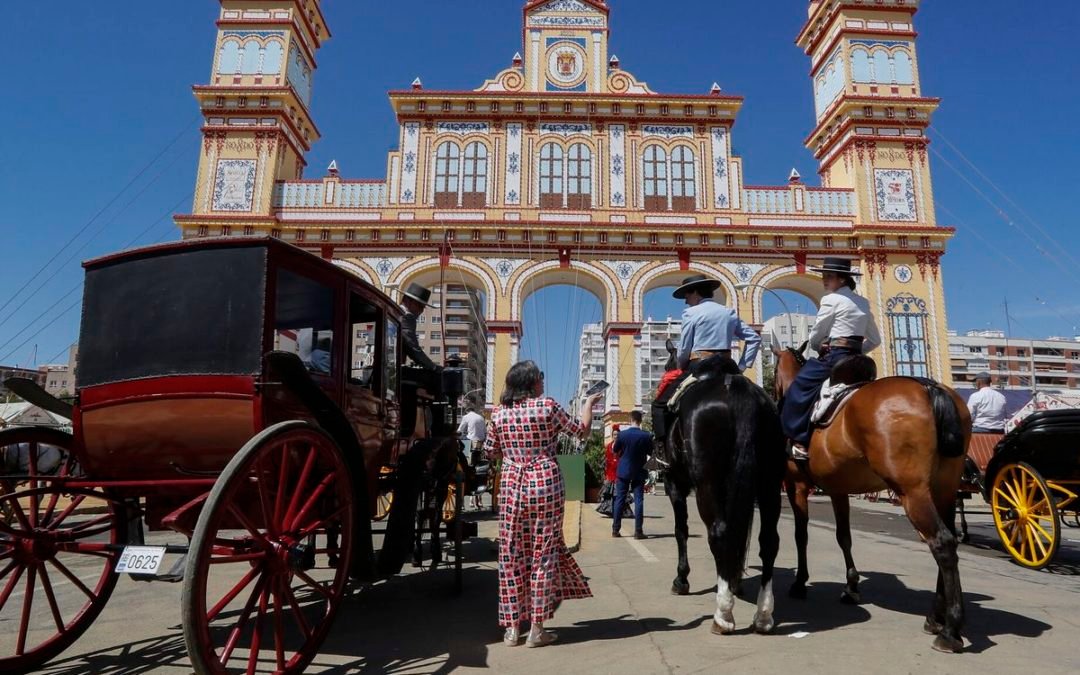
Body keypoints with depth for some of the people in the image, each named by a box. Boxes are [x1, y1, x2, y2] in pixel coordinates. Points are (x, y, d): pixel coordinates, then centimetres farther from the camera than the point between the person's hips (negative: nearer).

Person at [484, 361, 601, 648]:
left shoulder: (499, 412, 2)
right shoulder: (548, 406, -6)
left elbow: (490, 452, 11)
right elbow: (582, 430, 6)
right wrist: (589, 403, 22)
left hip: (511, 487, 3)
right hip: (546, 484, -2)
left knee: (512, 554, 10)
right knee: (544, 552, 6)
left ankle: (512, 627, 17)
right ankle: (536, 628, 11)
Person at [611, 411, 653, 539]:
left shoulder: (622, 434, -10)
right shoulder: (646, 435, -10)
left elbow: (615, 452, 1)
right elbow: (651, 453, 1)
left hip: (623, 471, 1)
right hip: (639, 472, 0)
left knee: (620, 500, 8)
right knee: (638, 500, 3)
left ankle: (615, 529, 12)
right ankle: (638, 531, 0)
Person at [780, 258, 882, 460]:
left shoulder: (832, 300, -6)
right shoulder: (864, 303, 17)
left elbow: (815, 337, -1)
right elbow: (875, 340, 21)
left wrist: (821, 348, 18)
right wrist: (855, 352, 18)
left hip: (834, 356, -8)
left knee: (799, 389, -1)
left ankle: (801, 443, -6)